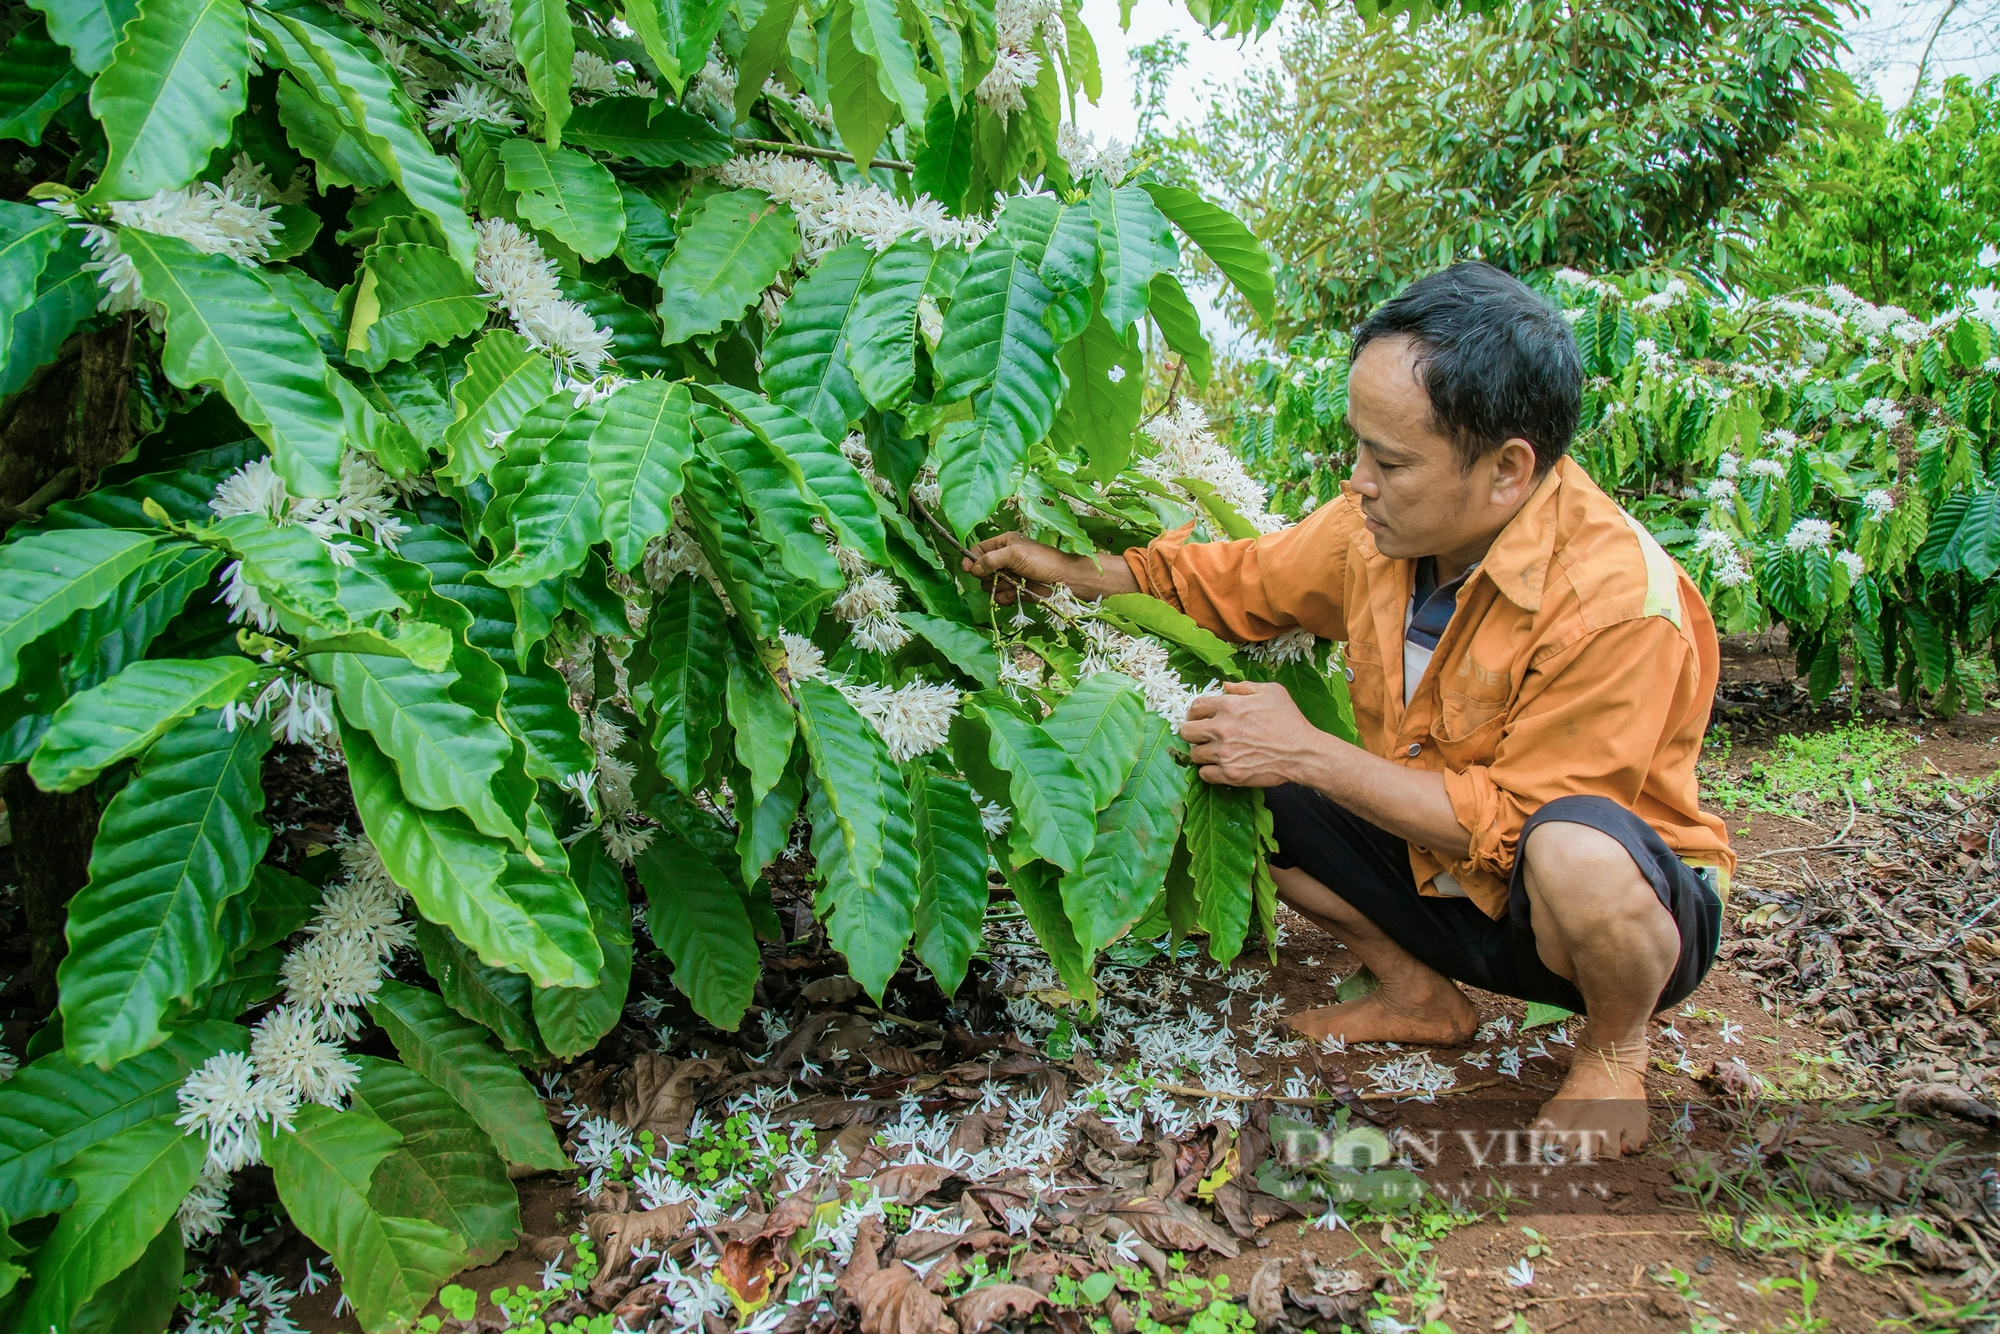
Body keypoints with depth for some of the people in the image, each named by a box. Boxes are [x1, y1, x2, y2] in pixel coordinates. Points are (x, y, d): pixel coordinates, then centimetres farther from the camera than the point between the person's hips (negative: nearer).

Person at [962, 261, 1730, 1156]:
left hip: (1637, 906, -6)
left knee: (1576, 852, -42)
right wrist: (1068, 570, 1)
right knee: (1222, 768, -6)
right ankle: (1419, 995, 11)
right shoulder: (1382, 525, -11)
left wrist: (1307, 753, -27)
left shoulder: (1619, 603, -31)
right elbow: (1237, 580, 7)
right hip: (1445, 877, 6)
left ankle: (1613, 1050, -5)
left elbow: (1505, 823, -28)